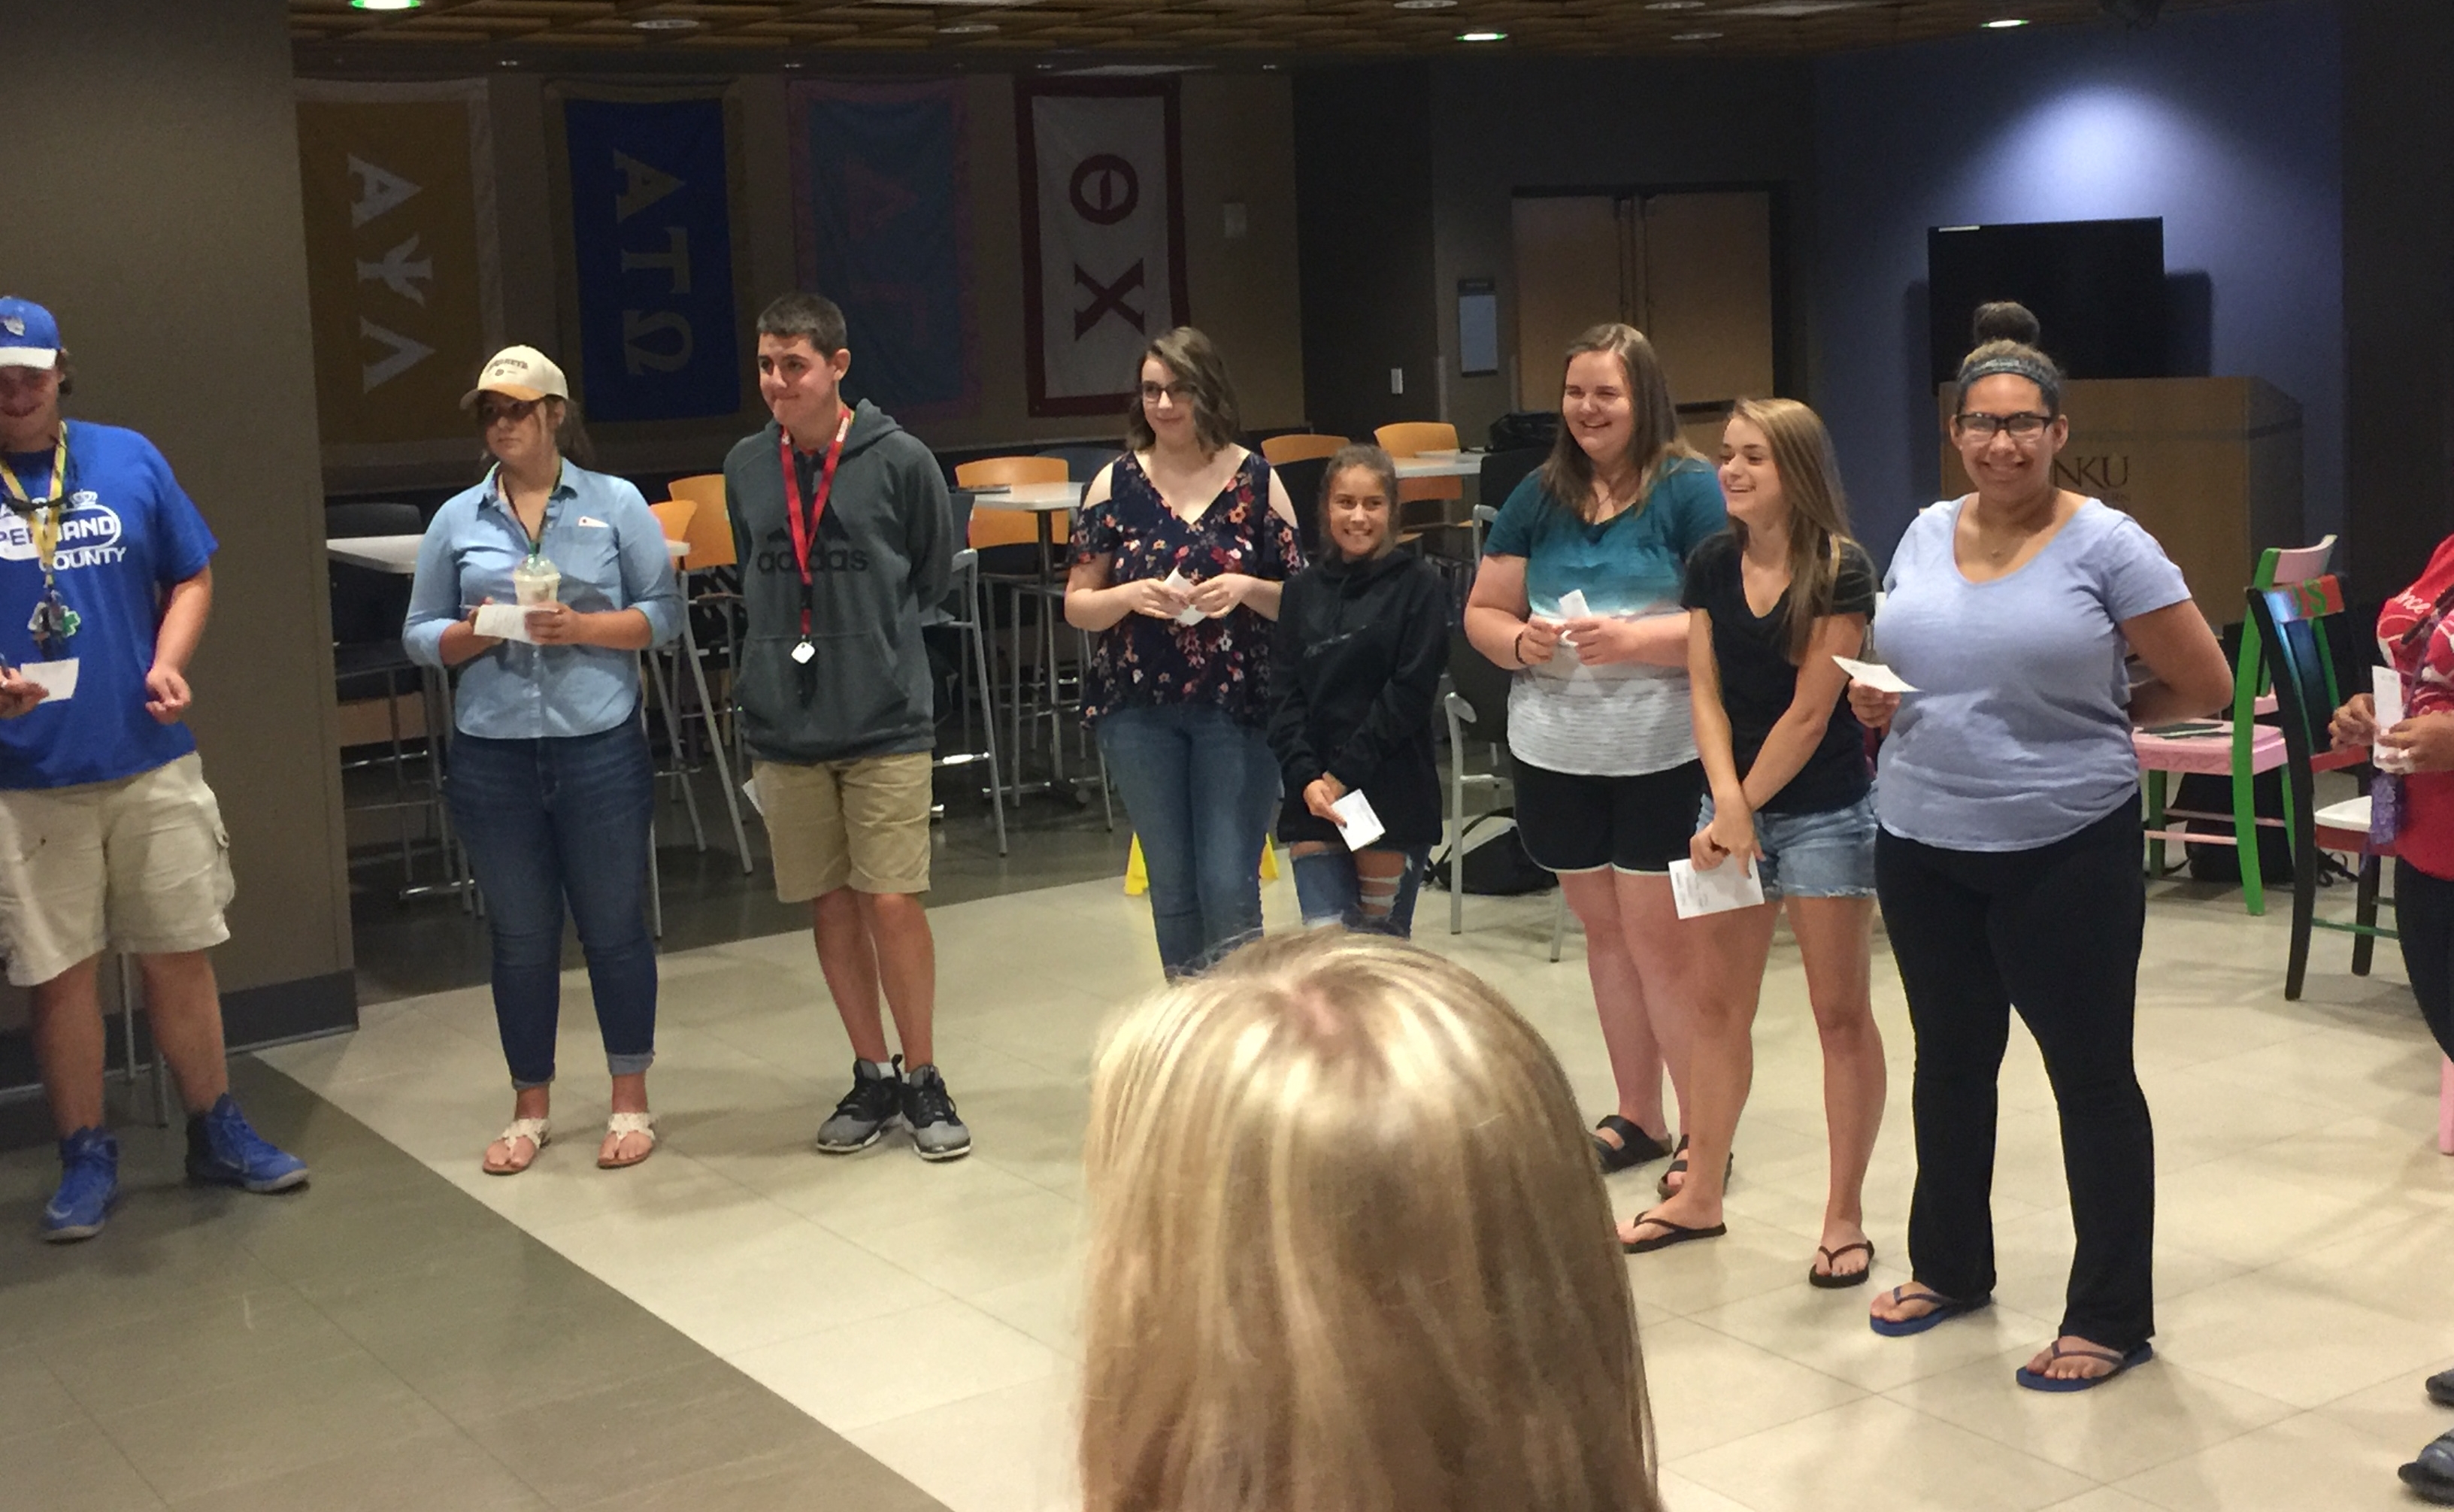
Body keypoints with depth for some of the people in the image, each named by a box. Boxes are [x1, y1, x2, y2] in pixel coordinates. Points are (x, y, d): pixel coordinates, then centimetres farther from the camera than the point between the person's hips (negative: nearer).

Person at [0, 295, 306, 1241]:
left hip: (151, 762, 2)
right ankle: (86, 1160, 20)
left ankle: (217, 1133, 25)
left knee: (180, 954, 10)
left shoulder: (128, 460, 4)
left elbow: (191, 577, 10)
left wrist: (169, 663, -7)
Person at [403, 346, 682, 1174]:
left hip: (600, 748, -2)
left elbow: (664, 614, 0)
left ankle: (631, 1103, 21)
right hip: (493, 757, 2)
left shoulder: (616, 504, 2)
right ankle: (530, 1108, 25)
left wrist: (582, 627, -16)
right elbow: (419, 635, 9)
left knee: (614, 927, 6)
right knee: (520, 938, 10)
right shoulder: (457, 520, 7)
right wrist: (472, 634, -11)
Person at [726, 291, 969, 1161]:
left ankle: (923, 1080, 12)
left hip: (885, 721, -3)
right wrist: (787, 644, 10)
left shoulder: (899, 460, -6)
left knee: (892, 902, -5)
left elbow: (934, 573, 6)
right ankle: (872, 1078, 23)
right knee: (830, 905, 9)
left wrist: (875, 639, 5)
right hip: (783, 725, 4)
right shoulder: (746, 467, 4)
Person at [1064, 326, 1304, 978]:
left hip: (1237, 709, -1)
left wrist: (1247, 589, -16)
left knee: (1229, 889, -7)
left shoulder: (1256, 480, 0)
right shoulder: (1116, 483, 1)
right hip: (1140, 711, 2)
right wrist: (1130, 595, -17)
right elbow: (1076, 606, 2)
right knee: (1172, 890, 10)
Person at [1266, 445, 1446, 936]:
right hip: (1313, 797, 3)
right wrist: (1306, 777, -9)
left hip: (1392, 795, -3)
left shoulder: (1419, 585, -2)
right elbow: (1284, 692, 5)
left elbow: (1412, 690, -8)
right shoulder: (1303, 590, 10)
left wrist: (1346, 774, -11)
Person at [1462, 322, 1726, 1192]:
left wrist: (1637, 638, -25)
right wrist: (1520, 642, -11)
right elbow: (1483, 613, 11)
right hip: (1556, 753, 5)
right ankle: (1637, 1118, 26)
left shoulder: (1691, 490, -7)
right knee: (1605, 932, 14)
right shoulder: (1538, 497, 9)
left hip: (1663, 754, -5)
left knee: (1660, 940, -4)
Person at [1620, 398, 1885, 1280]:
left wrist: (1745, 806, -10)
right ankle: (1701, 1197, 24)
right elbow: (1706, 694, -1)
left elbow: (1810, 712, -14)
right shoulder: (1712, 565, 2)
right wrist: (1726, 803, -14)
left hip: (1823, 812, -5)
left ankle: (1845, 1216, 13)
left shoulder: (1841, 571, -12)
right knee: (1718, 1007, 11)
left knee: (1840, 1014, 3)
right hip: (1731, 802, 5)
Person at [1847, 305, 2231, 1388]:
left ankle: (2111, 1318, 15)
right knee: (1949, 1063, 19)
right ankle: (1950, 1266, 37)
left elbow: (2205, 686, -6)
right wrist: (1872, 700, -3)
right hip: (1923, 846, 6)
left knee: (2091, 1075, 4)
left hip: (2065, 851, -6)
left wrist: (2085, 722, 1)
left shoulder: (2104, 543, -10)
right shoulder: (1926, 534, 7)